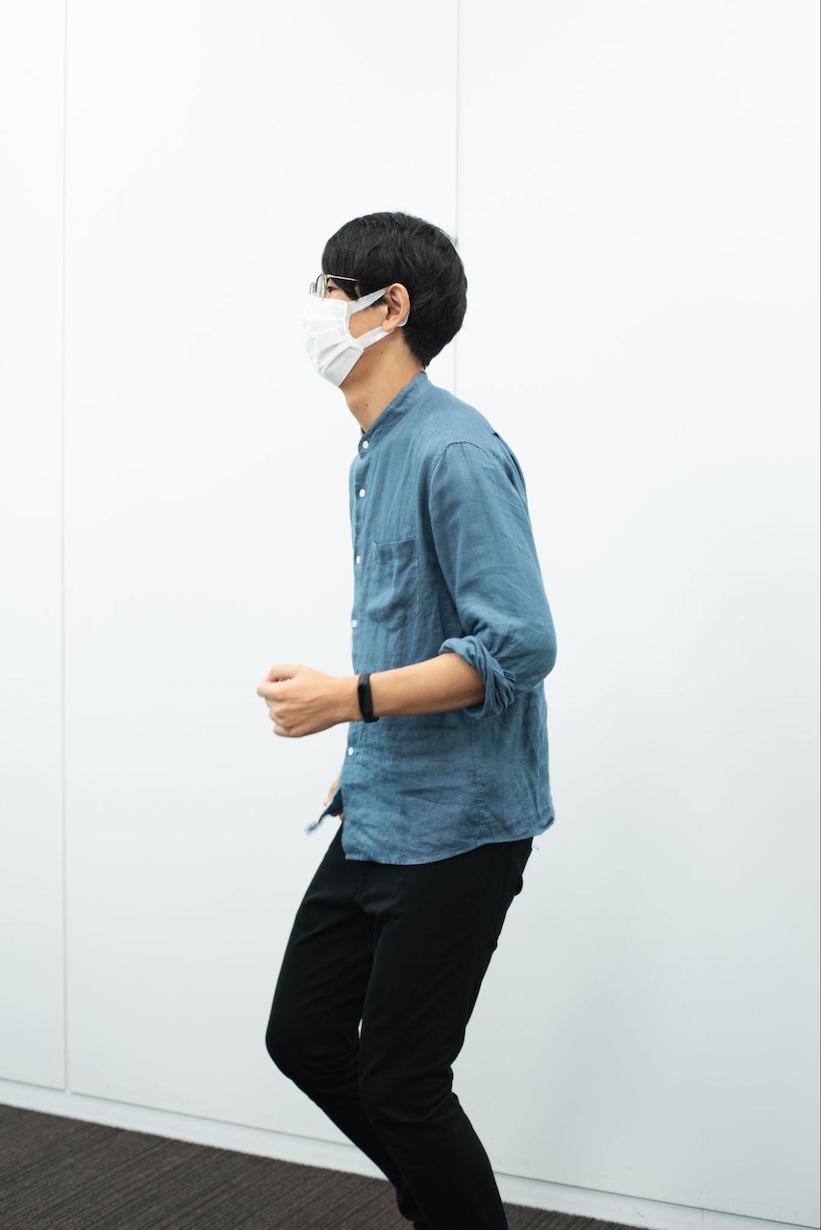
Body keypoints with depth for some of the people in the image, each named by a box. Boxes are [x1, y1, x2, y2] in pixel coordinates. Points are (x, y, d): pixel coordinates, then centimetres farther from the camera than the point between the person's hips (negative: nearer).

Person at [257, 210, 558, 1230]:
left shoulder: (456, 453, -19)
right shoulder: (373, 455, 11)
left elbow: (519, 646, -25)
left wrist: (350, 699, -24)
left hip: (455, 828, -9)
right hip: (376, 818, 9)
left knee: (398, 1082, -1)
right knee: (302, 1036, 15)